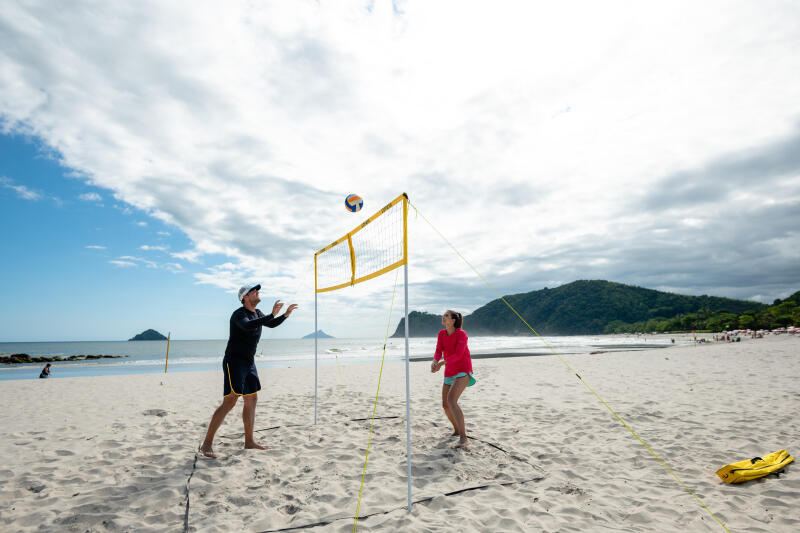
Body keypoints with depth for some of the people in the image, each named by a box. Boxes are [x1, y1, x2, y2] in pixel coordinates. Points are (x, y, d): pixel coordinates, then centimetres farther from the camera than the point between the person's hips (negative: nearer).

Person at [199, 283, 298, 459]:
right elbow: (247, 325, -37)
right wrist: (272, 314, -41)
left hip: (249, 363, 9)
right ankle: (207, 444, -4)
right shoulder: (239, 314, -15)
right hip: (234, 362, -9)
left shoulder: (257, 313, 12)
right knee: (229, 402, -13)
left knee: (252, 400, 10)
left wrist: (286, 314, 10)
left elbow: (272, 324, 26)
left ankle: (249, 441, 20)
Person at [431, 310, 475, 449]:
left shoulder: (461, 334, -15)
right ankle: (456, 429, 36)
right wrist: (434, 362, -26)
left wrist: (442, 363, -34)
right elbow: (438, 351, -5)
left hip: (463, 371, -7)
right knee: (445, 405, 11)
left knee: (451, 400, -26)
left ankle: (463, 437, -26)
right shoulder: (441, 334, 4)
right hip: (449, 373, 7)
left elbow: (458, 355, -24)